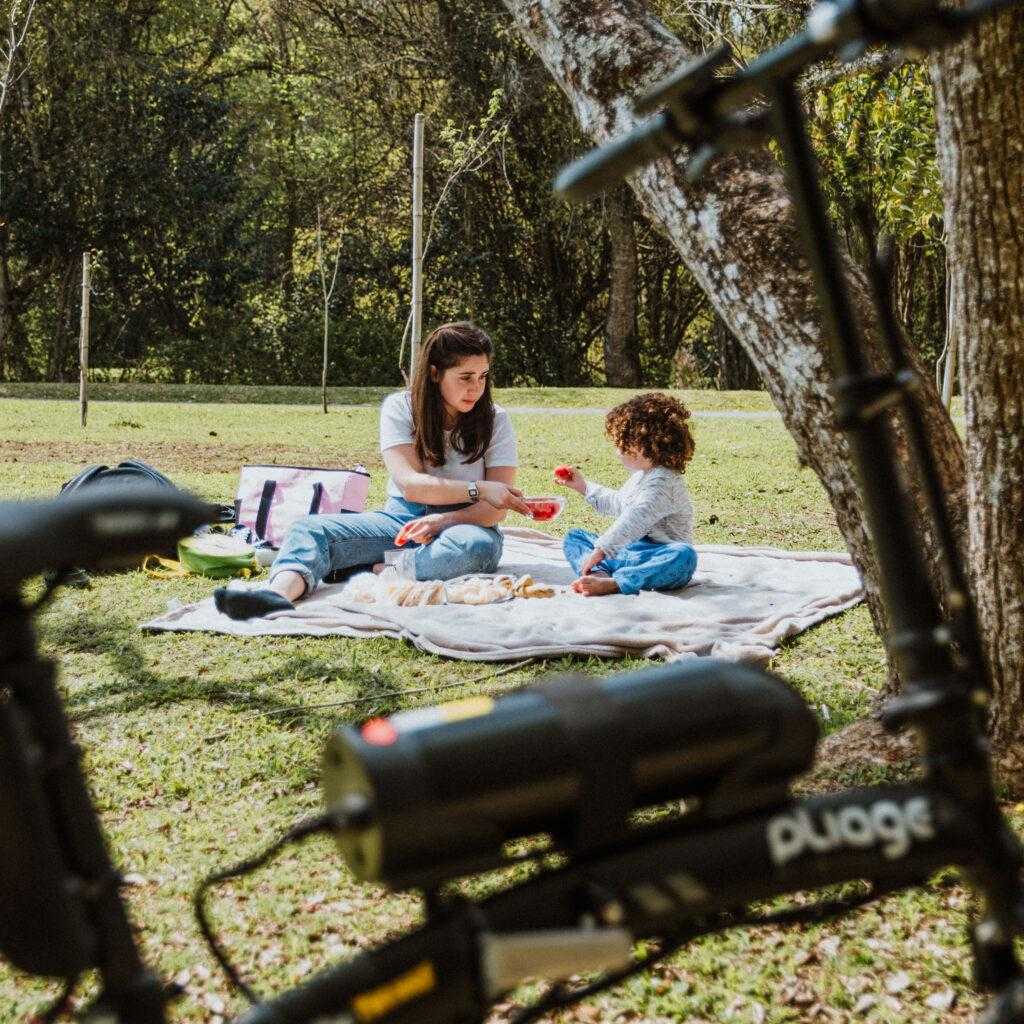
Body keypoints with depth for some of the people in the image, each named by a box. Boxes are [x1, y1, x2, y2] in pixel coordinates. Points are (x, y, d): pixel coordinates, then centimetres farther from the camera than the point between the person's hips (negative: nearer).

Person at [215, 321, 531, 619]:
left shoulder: (494, 420, -4)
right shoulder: (400, 408, -3)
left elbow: (495, 508, -8)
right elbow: (410, 484, -15)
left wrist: (442, 521, -26)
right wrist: (479, 490, -26)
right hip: (402, 518, 2)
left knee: (478, 546, -40)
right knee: (310, 527, -22)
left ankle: (371, 569, -32)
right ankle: (279, 592, -52)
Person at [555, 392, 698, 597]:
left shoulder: (663, 482, -20)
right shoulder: (641, 476, 13)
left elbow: (632, 521, -30)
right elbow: (617, 503, 33)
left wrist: (600, 550, -33)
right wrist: (583, 486, 32)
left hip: (656, 557, -9)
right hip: (627, 552, 10)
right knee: (575, 537, 9)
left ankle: (612, 584, -49)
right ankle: (599, 573, -23)